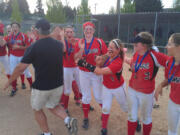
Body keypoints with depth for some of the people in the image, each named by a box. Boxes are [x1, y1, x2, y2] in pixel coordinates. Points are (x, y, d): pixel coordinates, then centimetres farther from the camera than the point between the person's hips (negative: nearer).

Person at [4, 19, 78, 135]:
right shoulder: (59, 45, -4)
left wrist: (10, 81, 1)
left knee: (37, 109, 23)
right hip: (58, 85, 5)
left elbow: (20, 68, -14)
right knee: (53, 106, 28)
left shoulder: (34, 47, -17)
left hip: (41, 87, -4)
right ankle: (68, 120, 4)